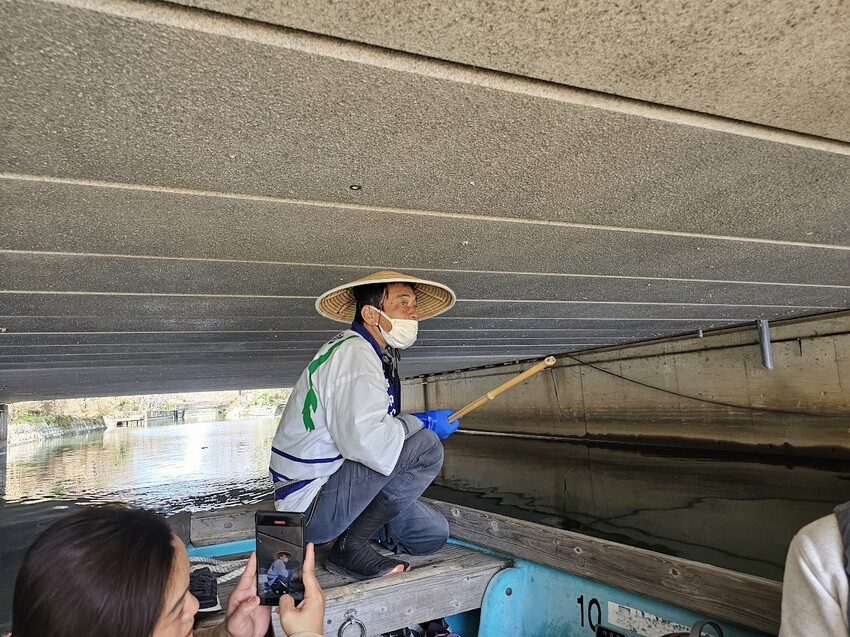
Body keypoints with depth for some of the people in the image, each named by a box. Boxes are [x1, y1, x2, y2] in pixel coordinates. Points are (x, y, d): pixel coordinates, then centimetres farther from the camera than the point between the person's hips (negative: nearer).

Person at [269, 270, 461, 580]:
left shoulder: (377, 357, 13)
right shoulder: (353, 352, -20)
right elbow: (364, 440, -35)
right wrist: (424, 423, -20)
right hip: (311, 505, -10)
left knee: (433, 533, 10)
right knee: (425, 446, -23)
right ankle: (350, 546, -12)